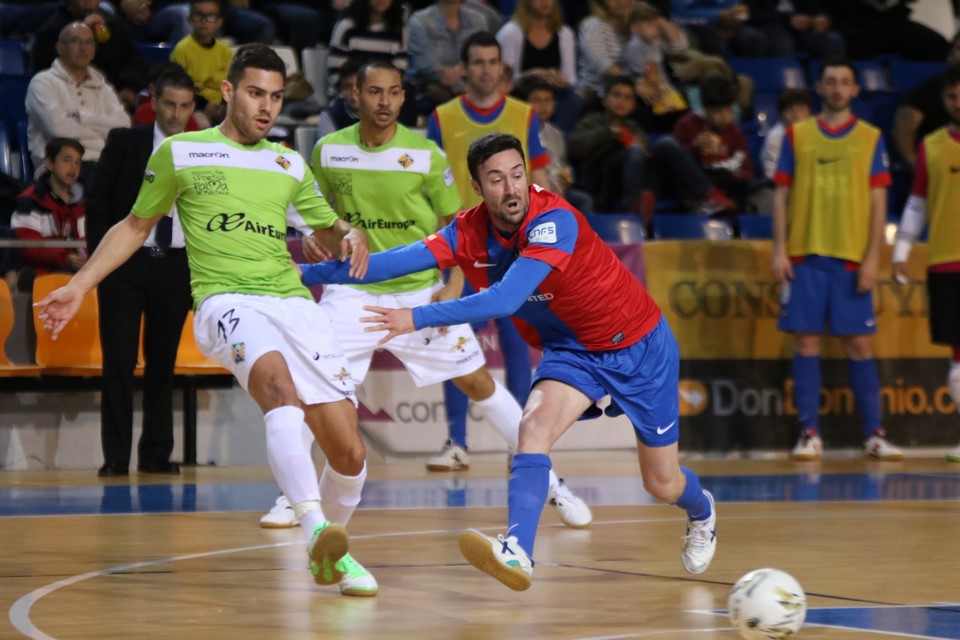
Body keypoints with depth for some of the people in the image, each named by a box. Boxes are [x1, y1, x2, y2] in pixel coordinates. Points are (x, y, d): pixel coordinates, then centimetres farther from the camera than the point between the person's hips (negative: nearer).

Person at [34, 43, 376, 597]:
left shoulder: (289, 165, 19)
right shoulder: (179, 153, 10)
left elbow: (329, 229, 29)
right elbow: (136, 225, 21)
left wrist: (351, 236, 5)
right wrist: (80, 287, 16)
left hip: (295, 303, 5)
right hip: (226, 300, -4)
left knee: (350, 455, -4)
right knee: (279, 384, -39)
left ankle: (330, 557, 24)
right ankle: (316, 529, -53)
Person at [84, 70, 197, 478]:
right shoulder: (123, 143, 2)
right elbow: (99, 204, 2)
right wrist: (98, 260, -6)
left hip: (176, 266, 2)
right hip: (125, 262, -2)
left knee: (162, 362, 6)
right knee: (119, 361, -3)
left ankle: (156, 455, 11)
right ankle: (115, 457, 0)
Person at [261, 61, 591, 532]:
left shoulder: (425, 154, -8)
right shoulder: (328, 150, -3)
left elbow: (456, 225, 0)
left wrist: (454, 286, -12)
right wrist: (314, 238, -8)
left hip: (422, 290, -1)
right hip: (353, 289, 1)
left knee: (477, 382, 2)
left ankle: (548, 480, 13)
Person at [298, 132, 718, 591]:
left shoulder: (554, 220, -32)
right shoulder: (470, 232, -13)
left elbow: (505, 299, -41)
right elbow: (400, 261, -18)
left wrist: (418, 319, -46)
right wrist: (309, 273, -24)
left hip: (639, 345, -4)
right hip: (571, 349, 4)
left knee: (662, 484, 6)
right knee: (535, 424, -27)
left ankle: (701, 512, 43)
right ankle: (518, 554, -36)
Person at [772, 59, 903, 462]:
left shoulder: (870, 138, 6)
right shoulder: (797, 135, 8)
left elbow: (878, 202, 3)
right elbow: (782, 194, 7)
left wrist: (872, 258, -5)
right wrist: (780, 251, -2)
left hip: (851, 257, -1)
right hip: (805, 255, 1)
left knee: (858, 344, 0)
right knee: (806, 341, -2)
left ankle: (874, 436, 4)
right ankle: (809, 434, 2)